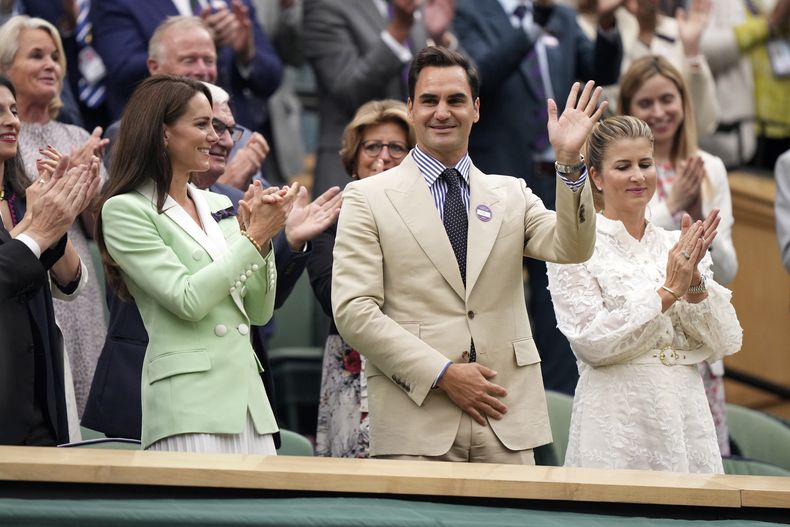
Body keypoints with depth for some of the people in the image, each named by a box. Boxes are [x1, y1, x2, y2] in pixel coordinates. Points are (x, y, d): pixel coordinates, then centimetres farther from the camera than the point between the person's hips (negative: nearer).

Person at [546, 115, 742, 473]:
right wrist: (668, 290, -14)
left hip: (686, 419, 4)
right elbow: (591, 342, -12)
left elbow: (724, 344, 6)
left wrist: (694, 279, -10)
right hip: (616, 427, -4)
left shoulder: (678, 246, 12)